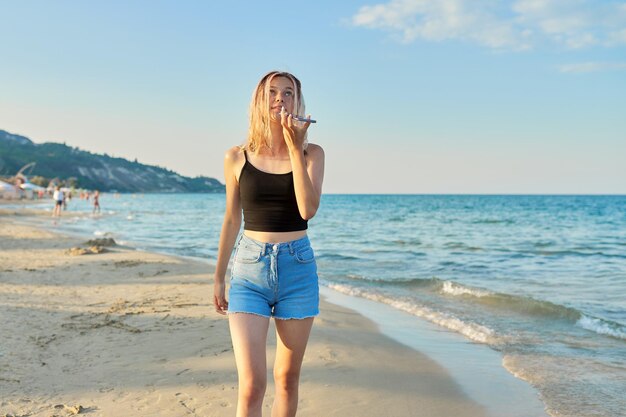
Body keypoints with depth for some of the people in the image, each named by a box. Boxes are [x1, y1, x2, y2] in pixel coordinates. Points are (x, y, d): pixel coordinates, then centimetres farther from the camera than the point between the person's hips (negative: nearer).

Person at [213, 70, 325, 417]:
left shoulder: (311, 153, 1)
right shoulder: (237, 157, 2)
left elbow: (308, 209, -14)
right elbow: (232, 220, 10)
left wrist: (295, 147, -17)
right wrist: (218, 278, 14)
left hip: (298, 270, 1)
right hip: (249, 271, -1)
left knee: (287, 378, 12)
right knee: (251, 385, -10)